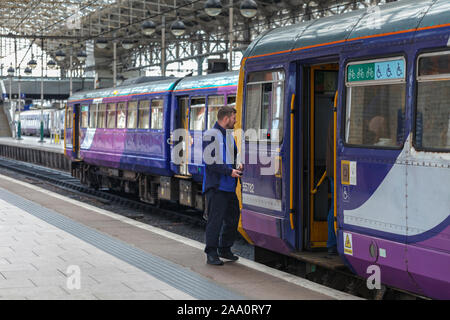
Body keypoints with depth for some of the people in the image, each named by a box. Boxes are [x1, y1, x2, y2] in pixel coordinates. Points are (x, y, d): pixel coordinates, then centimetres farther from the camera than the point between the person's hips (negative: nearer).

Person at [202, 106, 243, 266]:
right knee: (215, 219, -6)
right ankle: (211, 253, 1)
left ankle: (225, 249, 26)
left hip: (229, 186, 9)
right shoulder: (211, 135, -10)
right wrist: (229, 171, -18)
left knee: (232, 217, 12)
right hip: (216, 185, -9)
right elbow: (210, 161, -17)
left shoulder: (229, 135, 17)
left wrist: (238, 165, 6)